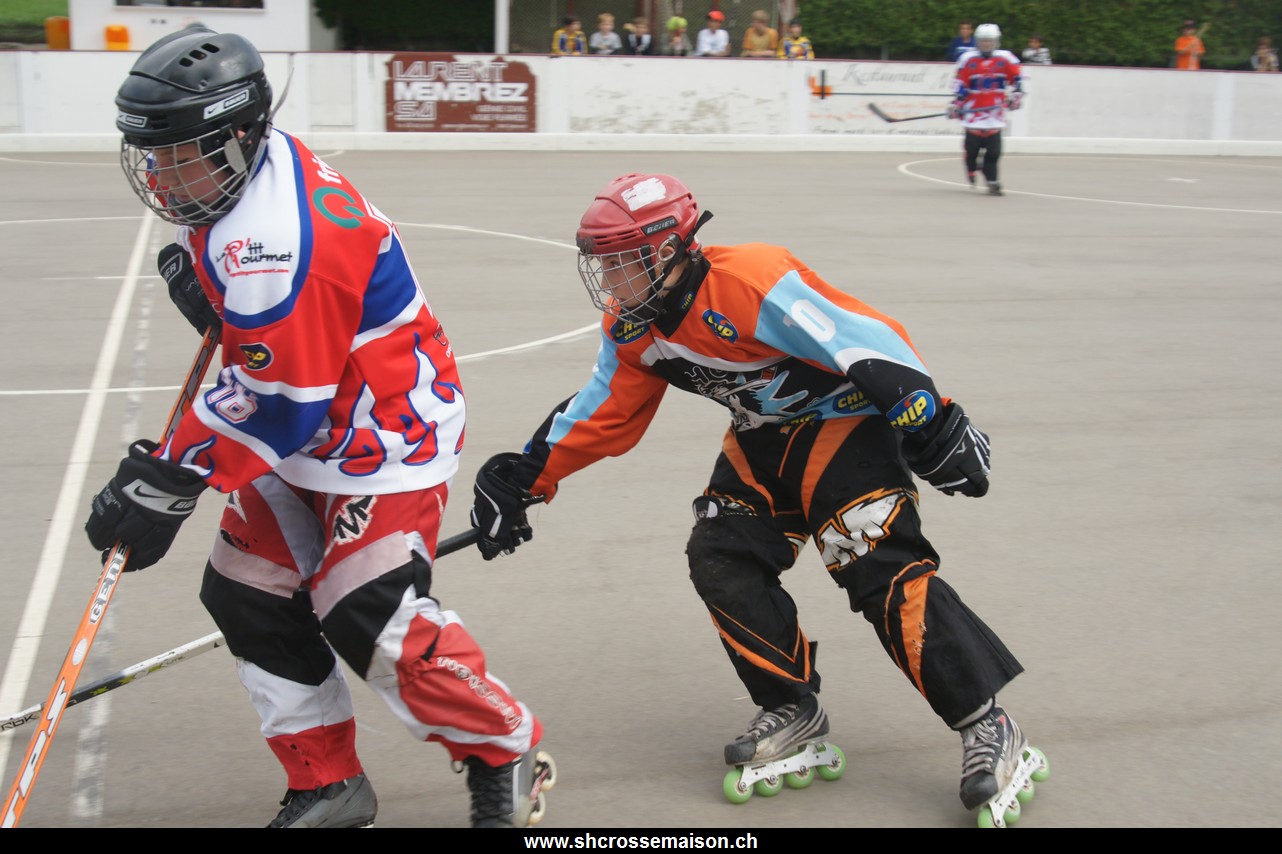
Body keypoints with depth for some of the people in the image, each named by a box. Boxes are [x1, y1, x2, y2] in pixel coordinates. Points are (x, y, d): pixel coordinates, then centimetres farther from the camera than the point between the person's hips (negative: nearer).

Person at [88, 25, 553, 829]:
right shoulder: (250, 176, 0)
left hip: (385, 431, -10)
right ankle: (328, 784, 18)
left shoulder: (267, 237, -30)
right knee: (247, 593, 7)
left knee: (371, 613, -13)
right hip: (311, 427, 11)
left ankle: (506, 752, 11)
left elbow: (276, 403, -28)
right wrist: (204, 288, 0)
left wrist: (164, 480, -21)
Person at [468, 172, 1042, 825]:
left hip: (845, 421, -8)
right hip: (763, 440, 8)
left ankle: (987, 727, -11)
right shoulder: (631, 328, -3)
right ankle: (794, 708, 10)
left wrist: (932, 429, -30)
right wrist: (522, 477, 3)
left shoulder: (750, 285, -30)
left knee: (883, 571, -20)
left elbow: (869, 344, -30)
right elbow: (601, 414, 7)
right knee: (721, 559, -5)